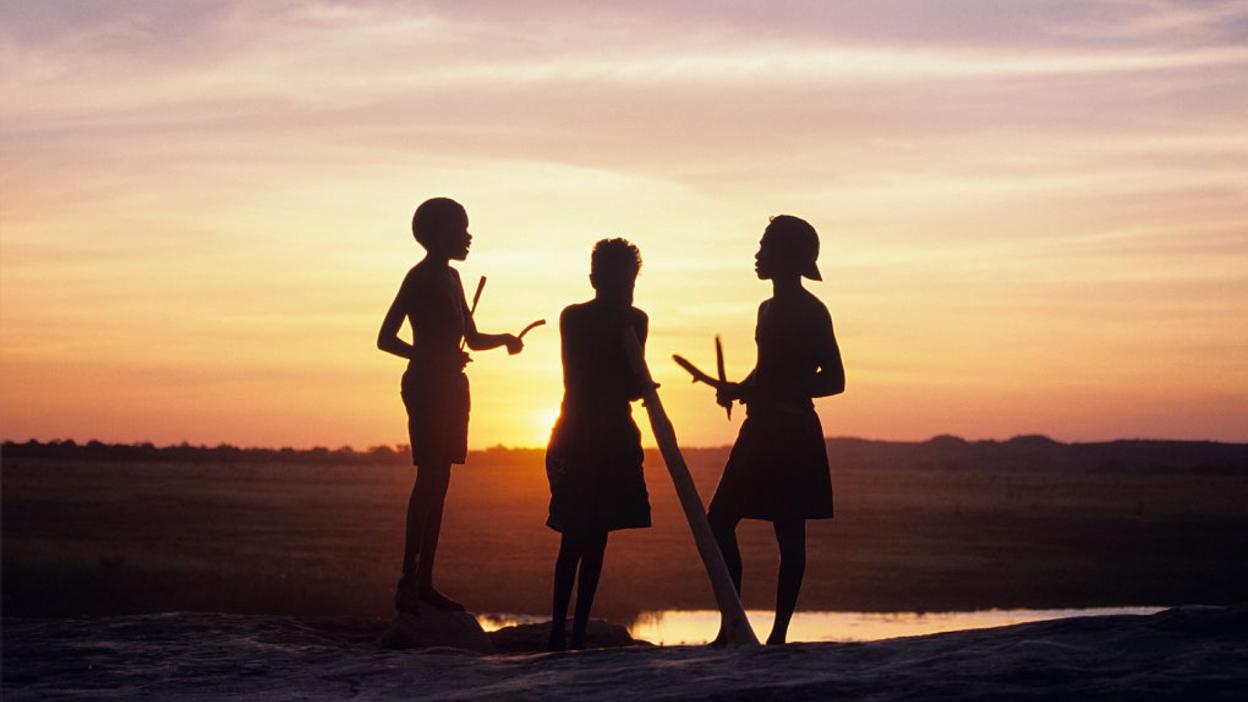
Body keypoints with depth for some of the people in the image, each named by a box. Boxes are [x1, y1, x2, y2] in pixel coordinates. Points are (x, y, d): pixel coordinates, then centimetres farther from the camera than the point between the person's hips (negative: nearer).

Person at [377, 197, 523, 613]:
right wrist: (434, 357, -17)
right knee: (430, 478, -15)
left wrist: (504, 339, 4)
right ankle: (408, 583, -17)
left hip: (451, 388, 9)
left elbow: (472, 339, 23)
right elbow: (385, 338, -11)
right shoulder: (420, 279, -8)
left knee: (438, 482, 6)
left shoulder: (450, 278, 17)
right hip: (427, 387, -9)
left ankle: (424, 581, 7)